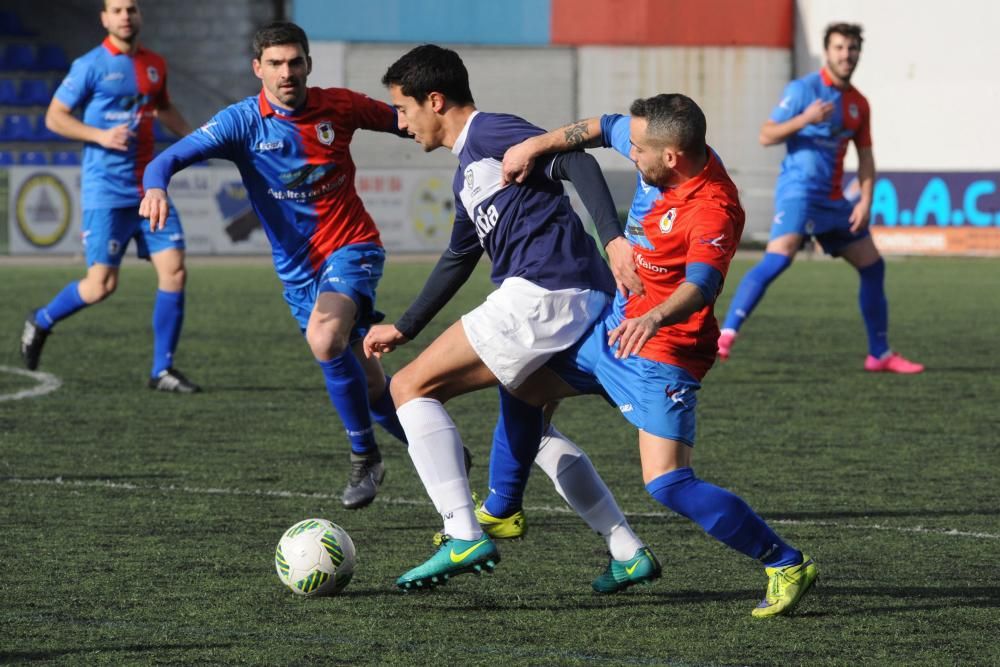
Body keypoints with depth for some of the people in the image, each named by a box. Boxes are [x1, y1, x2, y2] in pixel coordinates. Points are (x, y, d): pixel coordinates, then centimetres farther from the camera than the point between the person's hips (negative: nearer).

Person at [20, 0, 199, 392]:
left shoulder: (155, 65, 10)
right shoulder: (90, 66, -7)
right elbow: (55, 117, -4)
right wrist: (101, 135, -17)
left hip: (149, 187, 5)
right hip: (106, 191, -5)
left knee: (174, 271, -6)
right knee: (102, 284, -6)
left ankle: (162, 370, 2)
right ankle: (41, 322, 23)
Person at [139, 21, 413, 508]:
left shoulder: (339, 107, -8)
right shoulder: (243, 122, -11)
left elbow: (400, 121, 10)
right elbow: (174, 155, -23)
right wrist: (156, 185, -44)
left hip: (351, 248, -2)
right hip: (297, 267, 2)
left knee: (325, 340, -30)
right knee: (366, 383, 9)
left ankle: (365, 457, -12)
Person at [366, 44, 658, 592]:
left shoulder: (490, 134, -4)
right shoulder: (468, 170, 26)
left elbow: (576, 163, -18)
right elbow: (458, 259, 38)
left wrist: (613, 237, -32)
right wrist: (404, 329, 42)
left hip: (542, 295, -10)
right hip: (577, 302, 10)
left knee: (411, 387, -5)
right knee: (522, 425, 28)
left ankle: (464, 538, -14)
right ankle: (629, 553, 25)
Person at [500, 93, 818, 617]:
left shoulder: (711, 211, -29)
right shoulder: (664, 153, -5)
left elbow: (700, 285, -43)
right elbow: (603, 128, 13)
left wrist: (654, 318, -61)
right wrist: (534, 146, 3)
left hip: (661, 352, -9)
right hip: (612, 323, 10)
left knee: (668, 484, -18)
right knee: (524, 382, 20)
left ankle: (787, 566, -9)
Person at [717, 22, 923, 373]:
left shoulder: (859, 104, 12)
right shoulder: (803, 89, -6)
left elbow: (865, 157, 15)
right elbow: (766, 136, -9)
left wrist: (866, 201, 1)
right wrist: (804, 120, -24)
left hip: (833, 200, 7)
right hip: (799, 191, -7)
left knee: (873, 267, 10)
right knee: (777, 258, -28)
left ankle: (880, 355, 23)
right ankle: (726, 334, -32)